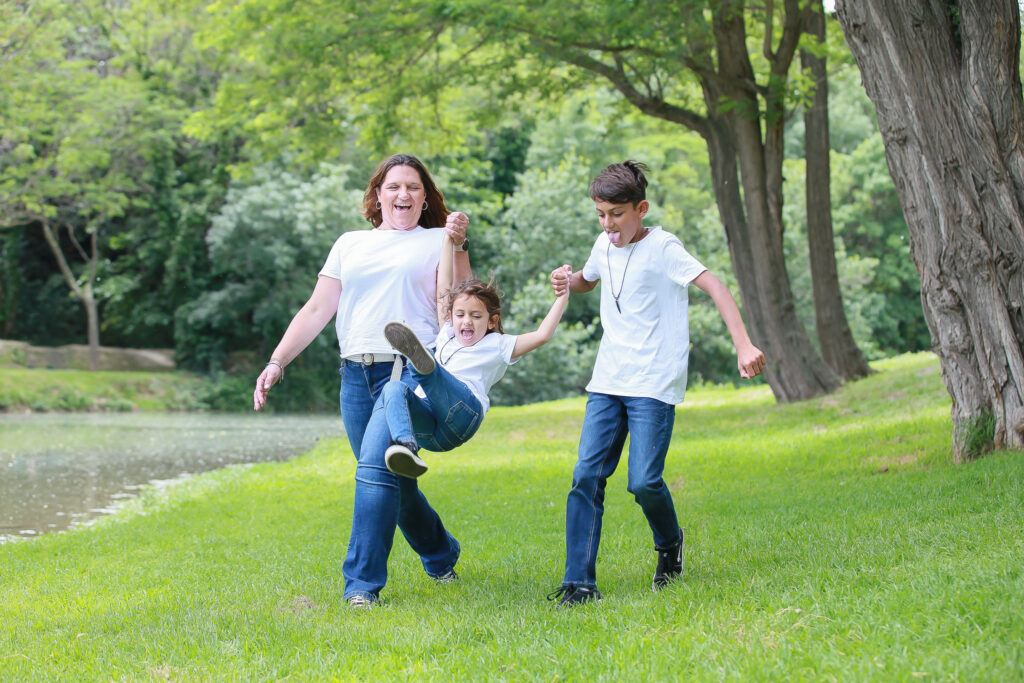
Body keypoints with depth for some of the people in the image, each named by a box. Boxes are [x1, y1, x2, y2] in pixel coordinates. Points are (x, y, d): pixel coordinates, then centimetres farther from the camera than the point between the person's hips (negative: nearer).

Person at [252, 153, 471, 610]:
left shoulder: (436, 242, 11)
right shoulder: (350, 244, 20)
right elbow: (317, 311, 16)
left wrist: (457, 245, -10)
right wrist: (277, 362, 6)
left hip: (411, 370, -4)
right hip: (357, 376, 4)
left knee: (378, 468, -17)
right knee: (393, 482, 7)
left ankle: (361, 582, -14)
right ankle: (441, 555, 30)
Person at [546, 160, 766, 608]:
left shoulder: (663, 247, -9)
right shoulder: (605, 245, 11)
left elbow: (714, 287, -18)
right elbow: (588, 280, 33)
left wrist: (743, 346, -29)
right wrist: (569, 281, 8)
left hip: (654, 385, -6)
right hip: (607, 383, 6)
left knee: (644, 481, -12)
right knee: (587, 476, -6)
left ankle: (670, 543, 21)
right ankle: (579, 583, -4)